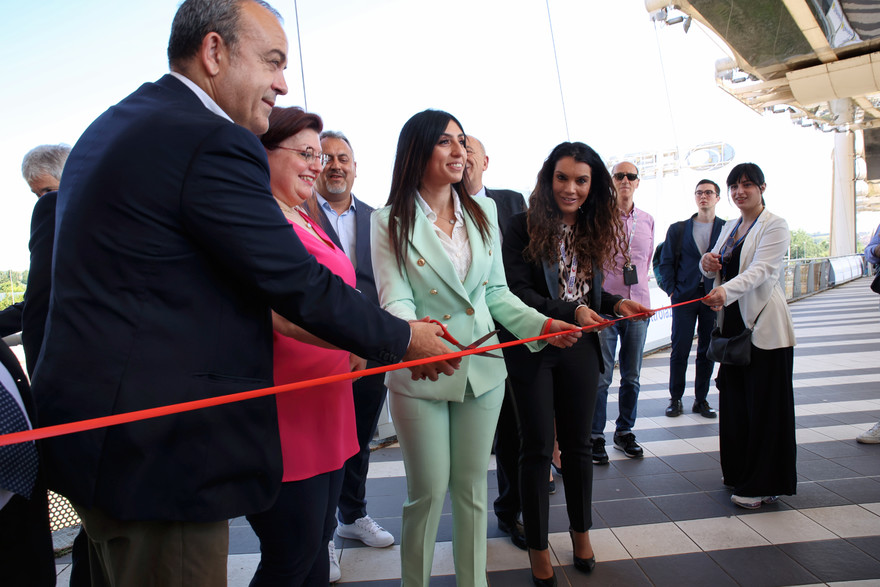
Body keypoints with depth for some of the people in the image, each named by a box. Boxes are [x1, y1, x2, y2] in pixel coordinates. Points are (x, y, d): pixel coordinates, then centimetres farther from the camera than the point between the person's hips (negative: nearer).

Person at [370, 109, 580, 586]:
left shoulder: (482, 211, 8)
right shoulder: (389, 222, -5)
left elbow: (496, 291, 11)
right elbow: (395, 300, -15)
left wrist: (541, 324, -2)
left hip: (481, 367, 4)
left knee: (472, 485, 13)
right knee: (428, 490, 6)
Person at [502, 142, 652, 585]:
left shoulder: (593, 231, 7)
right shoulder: (524, 227, -9)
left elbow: (590, 291, 14)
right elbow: (517, 292, -17)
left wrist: (616, 303, -5)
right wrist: (570, 311, -26)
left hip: (580, 350, 4)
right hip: (533, 349, -4)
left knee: (578, 443, 16)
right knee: (538, 446, 5)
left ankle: (581, 529, 37)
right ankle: (537, 544, 23)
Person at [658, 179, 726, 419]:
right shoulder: (678, 229, 9)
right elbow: (665, 262, 7)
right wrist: (671, 290, -3)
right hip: (684, 297, 0)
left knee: (707, 351, 6)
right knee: (680, 350, 0)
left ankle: (701, 399, 18)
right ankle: (675, 399, 12)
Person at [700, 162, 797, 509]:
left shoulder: (774, 226, -7)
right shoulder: (729, 228, 15)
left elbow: (761, 269, -22)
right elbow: (716, 272, 18)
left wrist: (726, 291, -40)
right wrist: (707, 264, -7)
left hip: (764, 327, -7)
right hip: (733, 322, 7)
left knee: (764, 405, -1)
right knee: (734, 399, 12)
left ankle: (764, 485, 9)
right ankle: (740, 472, 26)